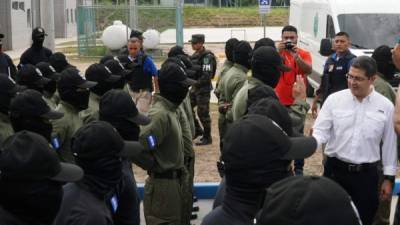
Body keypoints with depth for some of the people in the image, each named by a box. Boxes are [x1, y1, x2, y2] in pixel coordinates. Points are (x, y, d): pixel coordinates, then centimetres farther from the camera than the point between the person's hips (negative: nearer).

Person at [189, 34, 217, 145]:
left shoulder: (207, 56, -16)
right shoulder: (194, 55, 11)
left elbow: (207, 75, -23)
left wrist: (197, 83, -21)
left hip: (203, 89, -9)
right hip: (195, 88, 9)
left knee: (203, 113, -3)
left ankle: (207, 137, 8)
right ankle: (197, 130, 26)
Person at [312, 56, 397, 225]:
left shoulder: (386, 106, -2)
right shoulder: (334, 99, -4)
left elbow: (390, 143, 4)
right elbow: (320, 131, -6)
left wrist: (389, 178, 4)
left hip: (366, 174, 0)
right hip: (335, 169, 0)